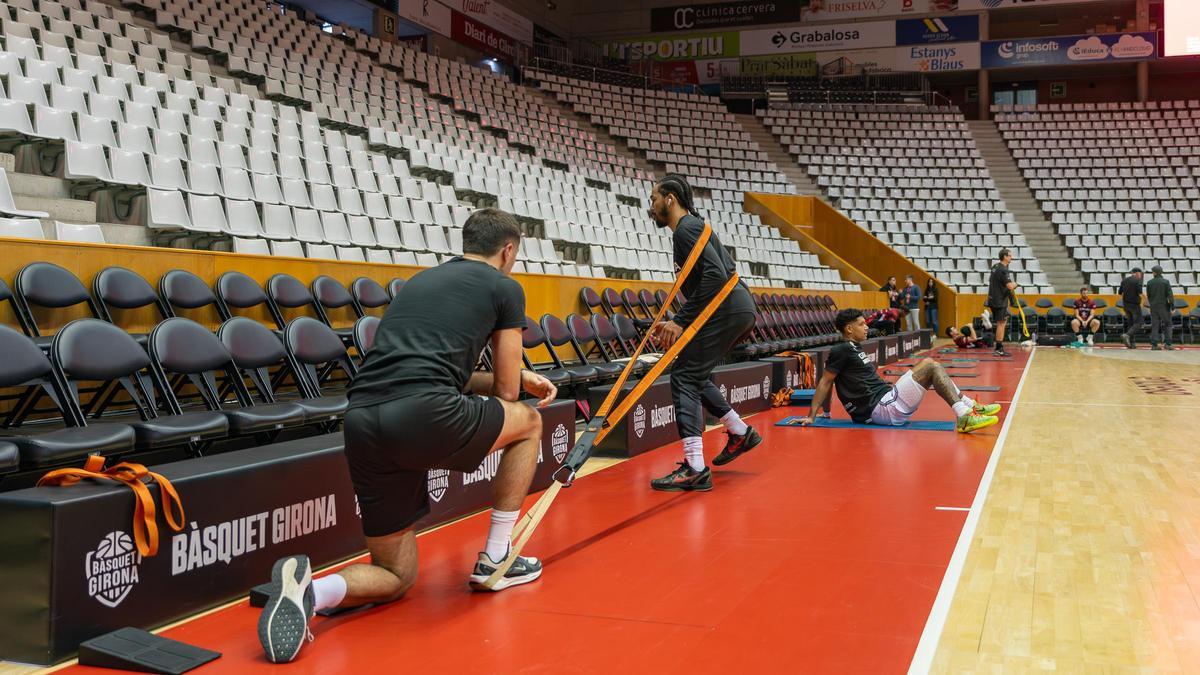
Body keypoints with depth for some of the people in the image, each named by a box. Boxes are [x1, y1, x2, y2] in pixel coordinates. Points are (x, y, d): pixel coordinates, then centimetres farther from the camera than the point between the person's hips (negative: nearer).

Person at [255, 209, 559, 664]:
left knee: (396, 577, 19)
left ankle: (305, 590, -12)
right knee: (529, 422, 27)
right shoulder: (505, 287, 13)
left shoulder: (422, 280, 31)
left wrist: (519, 377, 40)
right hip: (422, 414, -6)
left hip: (361, 422, 6)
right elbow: (506, 395, 16)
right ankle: (495, 560, 26)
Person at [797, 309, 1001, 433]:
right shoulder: (841, 351, -10)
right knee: (931, 366, -10)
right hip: (881, 408, -10)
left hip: (887, 401, 10)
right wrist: (811, 416, -11)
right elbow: (825, 382, -11)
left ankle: (969, 406, 8)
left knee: (928, 364, 13)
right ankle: (965, 416, -20)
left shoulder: (854, 349, 19)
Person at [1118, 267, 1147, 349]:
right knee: (1138, 323, -1)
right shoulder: (1138, 280, -10)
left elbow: (1119, 293, 12)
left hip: (1126, 304, 7)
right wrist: (1145, 295, 1)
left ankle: (1132, 343, 8)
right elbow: (1140, 293, -18)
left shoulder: (1124, 280, 9)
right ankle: (1127, 335, -23)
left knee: (1130, 323, 11)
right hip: (1135, 304, -6)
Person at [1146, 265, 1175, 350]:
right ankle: (1167, 343, -2)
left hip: (1153, 307, 3)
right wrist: (1173, 307, -12)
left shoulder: (1149, 282, 0)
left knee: (1155, 326, 4)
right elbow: (1170, 295, -14)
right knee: (1167, 325, 7)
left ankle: (1154, 344, -3)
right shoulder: (1165, 282, -8)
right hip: (1164, 307, -3)